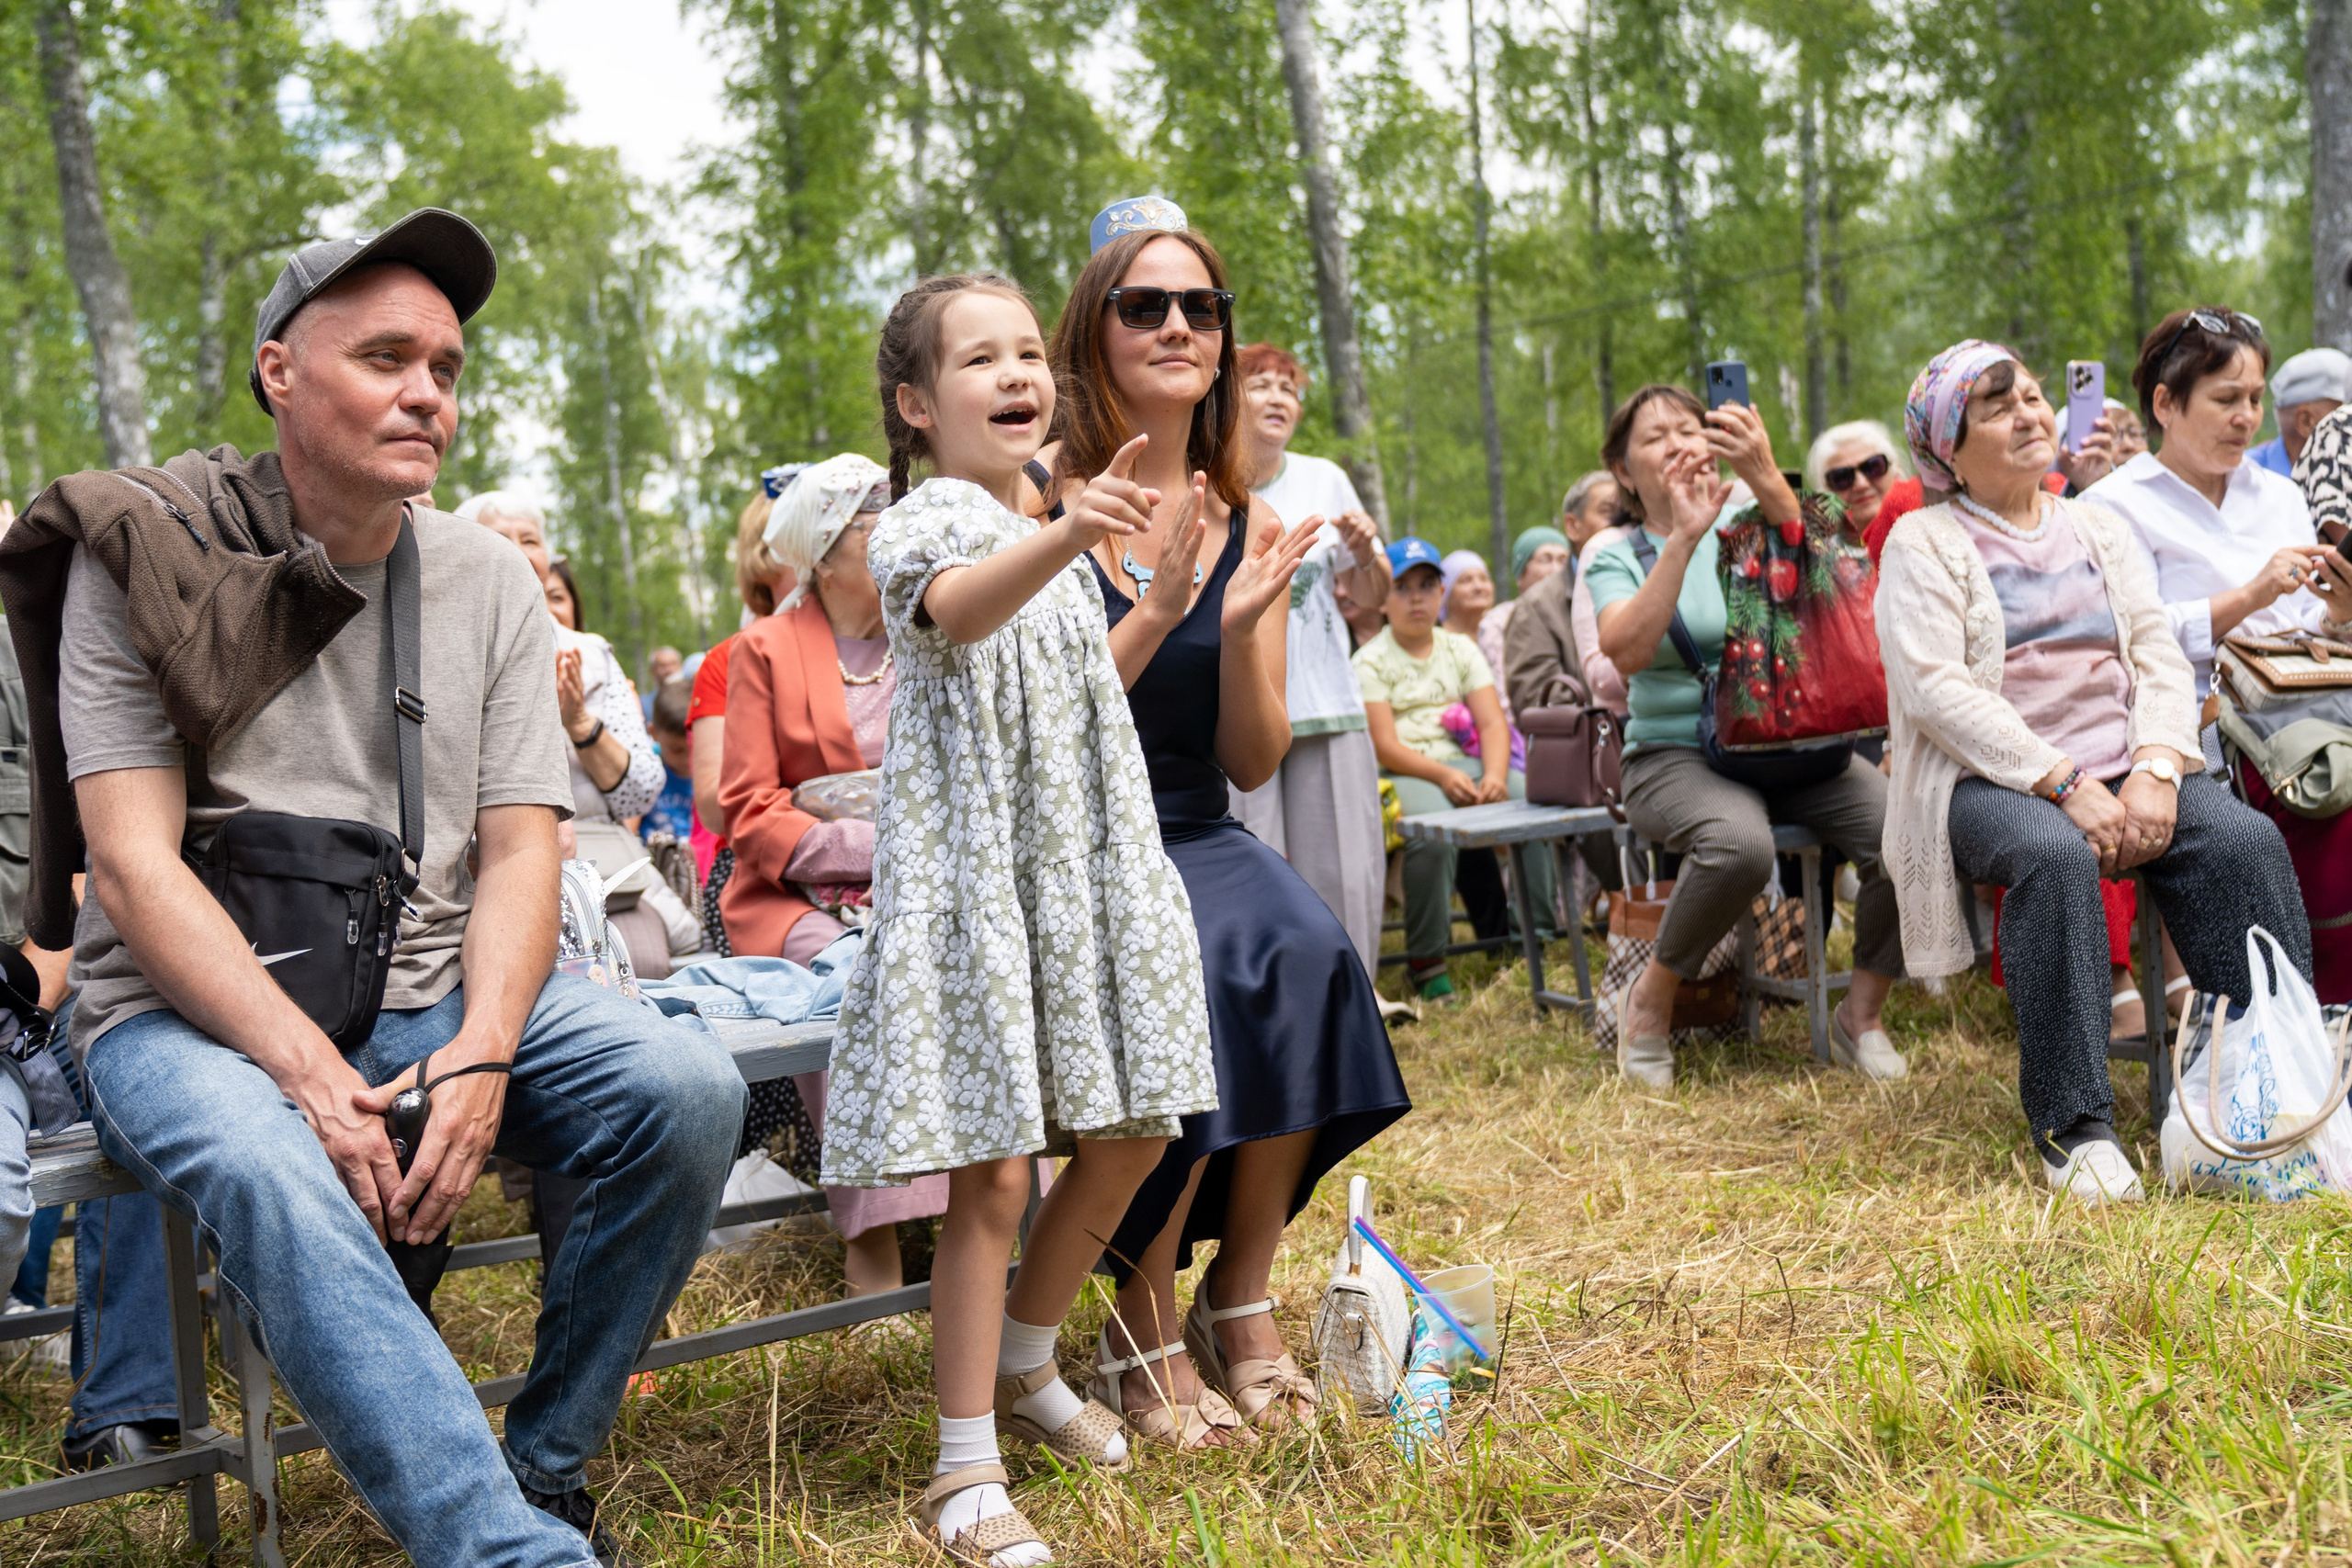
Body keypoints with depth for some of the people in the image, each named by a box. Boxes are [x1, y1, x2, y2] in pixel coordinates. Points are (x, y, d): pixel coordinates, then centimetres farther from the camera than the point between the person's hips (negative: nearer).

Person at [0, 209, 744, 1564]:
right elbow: (136, 866, -10)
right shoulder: (143, 557, -3)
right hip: (191, 1007, -3)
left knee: (688, 1087, -21)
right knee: (268, 1176, -37)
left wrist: (480, 1060, -17)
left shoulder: (490, 579, 7)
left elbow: (519, 850, 1)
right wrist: (314, 1076, -22)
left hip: (432, 986, 4)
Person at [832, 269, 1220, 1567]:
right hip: (972, 874, -8)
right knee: (992, 1172, -9)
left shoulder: (1056, 542, 17)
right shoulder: (926, 521, -10)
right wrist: (1063, 537, -53)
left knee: (1129, 1138, 12)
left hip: (1083, 864, 8)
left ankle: (1025, 1366, 33)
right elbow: (958, 609, -37)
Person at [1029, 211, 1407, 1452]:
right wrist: (1154, 609, -21)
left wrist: (1239, 628, -12)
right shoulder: (1038, 501, -4)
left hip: (1194, 842, 4)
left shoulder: (1248, 528, 9)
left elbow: (1254, 762, 5)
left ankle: (1243, 1300, -13)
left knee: (1306, 953, -27)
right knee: (1192, 974, -32)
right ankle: (1143, 1329, -17)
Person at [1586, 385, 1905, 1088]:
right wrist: (1685, 535, -22)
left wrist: (1766, 479, -29)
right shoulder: (1616, 556, 5)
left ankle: (1860, 1015, -2)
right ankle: (1650, 999, -12)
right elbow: (1627, 651, -16)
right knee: (1740, 842, -37)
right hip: (1676, 754, -3)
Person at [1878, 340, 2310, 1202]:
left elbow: (2161, 655, 11)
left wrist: (2154, 771, -10)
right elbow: (1935, 687, -10)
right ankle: (2073, 1128, -31)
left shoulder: (2099, 528, 21)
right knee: (2055, 855, -36)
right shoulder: (1923, 542, 4)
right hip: (1994, 781, -5)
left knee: (2245, 840, -23)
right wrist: (2063, 784, -18)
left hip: (2120, 771, 5)